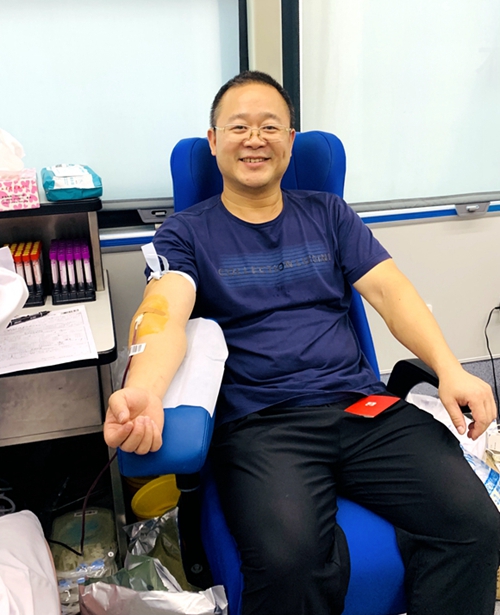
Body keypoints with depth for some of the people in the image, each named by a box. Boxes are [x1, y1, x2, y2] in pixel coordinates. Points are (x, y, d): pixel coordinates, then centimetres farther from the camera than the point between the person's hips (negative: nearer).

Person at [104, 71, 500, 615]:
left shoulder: (327, 214, 17)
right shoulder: (186, 233, 8)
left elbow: (388, 290, 7)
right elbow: (165, 313, -10)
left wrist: (449, 368, -10)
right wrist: (143, 392, -32)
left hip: (363, 406, 3)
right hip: (260, 423, -2)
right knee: (288, 560, -29)